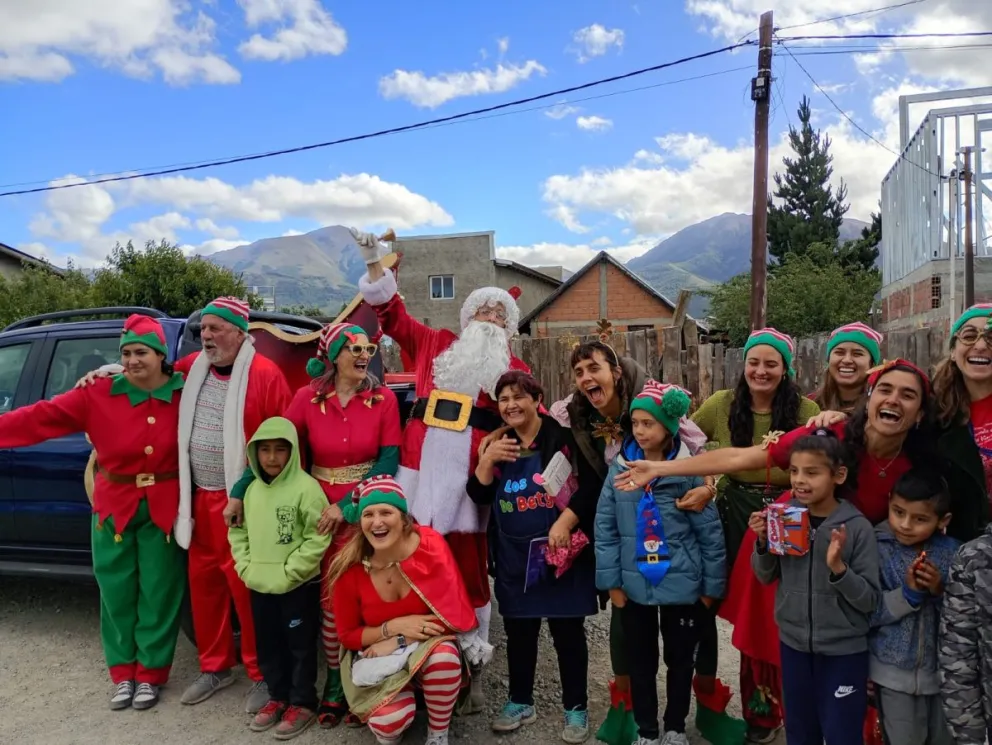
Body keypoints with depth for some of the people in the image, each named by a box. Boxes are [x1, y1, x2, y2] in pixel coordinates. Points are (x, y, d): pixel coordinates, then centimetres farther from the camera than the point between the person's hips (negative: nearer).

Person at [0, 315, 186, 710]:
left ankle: (150, 674, 25)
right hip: (115, 507, 1)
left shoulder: (183, 393, -8)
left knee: (158, 592, 8)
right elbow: (43, 417, -11)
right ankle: (123, 673, 29)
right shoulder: (99, 394, -7)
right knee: (117, 592, 11)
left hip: (164, 509, -1)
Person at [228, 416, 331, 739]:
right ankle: (278, 696, 35)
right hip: (260, 585, 6)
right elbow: (238, 531, 13)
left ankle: (303, 703, 22)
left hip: (299, 586, -6)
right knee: (267, 645, 18)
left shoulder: (306, 487, -16)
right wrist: (246, 567, 2)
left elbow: (318, 538, -18)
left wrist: (289, 572, -16)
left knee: (300, 646, 7)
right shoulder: (252, 489, 4)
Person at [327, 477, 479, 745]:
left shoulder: (431, 545, -20)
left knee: (444, 656, -35)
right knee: (390, 721, -28)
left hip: (429, 647, 0)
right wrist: (395, 626, -20)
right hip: (376, 659, 0)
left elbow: (453, 614, -17)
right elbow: (347, 634, -3)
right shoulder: (349, 567, -16)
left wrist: (397, 642, -20)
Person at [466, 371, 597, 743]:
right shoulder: (496, 444, 5)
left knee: (568, 633, 8)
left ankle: (576, 708, 25)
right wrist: (487, 460, -14)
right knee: (518, 632, 16)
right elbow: (478, 496, 1)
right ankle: (520, 702, 34)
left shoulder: (562, 437, -10)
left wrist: (565, 521, -23)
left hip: (561, 553, -4)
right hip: (513, 557, 4)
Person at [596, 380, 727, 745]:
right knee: (640, 662, 16)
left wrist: (712, 585, -2)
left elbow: (710, 532, -6)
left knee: (680, 660, 18)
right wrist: (611, 580, -3)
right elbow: (605, 528, -2)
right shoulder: (620, 468, -5)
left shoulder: (689, 472, -12)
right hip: (634, 587, 2)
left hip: (682, 587, -1)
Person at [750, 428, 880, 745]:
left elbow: (869, 599, -14)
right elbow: (765, 577, 4)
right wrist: (763, 542, -13)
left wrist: (838, 568, -30)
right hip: (793, 643, 3)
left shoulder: (858, 527, -16)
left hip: (844, 650, -3)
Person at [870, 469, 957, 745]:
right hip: (893, 671, -2)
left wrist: (940, 592, -21)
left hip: (943, 669, 3)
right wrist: (907, 593, -25)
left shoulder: (952, 552, -7)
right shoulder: (876, 549, -14)